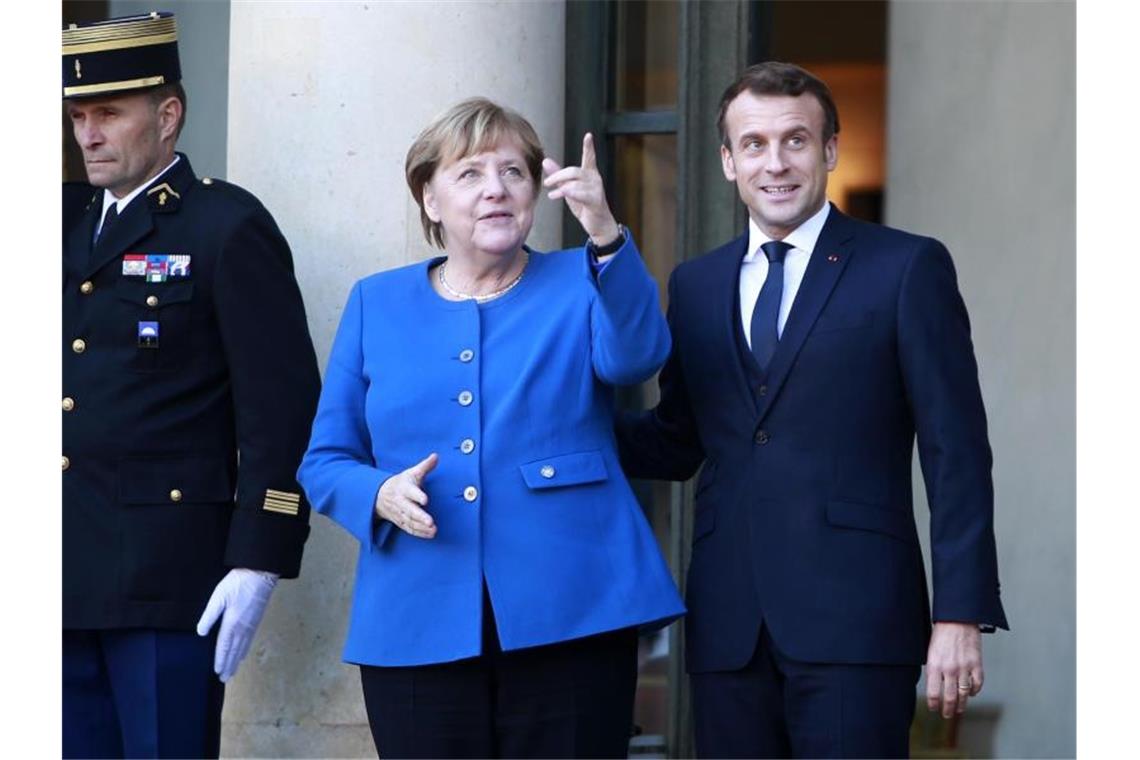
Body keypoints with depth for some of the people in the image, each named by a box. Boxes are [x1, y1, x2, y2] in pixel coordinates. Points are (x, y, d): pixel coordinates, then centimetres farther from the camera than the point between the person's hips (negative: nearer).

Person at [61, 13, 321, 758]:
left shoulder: (228, 228, -5)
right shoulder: (69, 222, 16)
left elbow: (282, 404, -10)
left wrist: (259, 559, -15)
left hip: (167, 580, -7)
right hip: (70, 582, 7)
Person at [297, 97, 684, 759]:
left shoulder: (580, 285, 8)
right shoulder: (377, 305, 13)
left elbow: (635, 356, -15)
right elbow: (325, 461, 12)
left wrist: (605, 234, -30)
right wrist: (379, 495, -10)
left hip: (567, 621, -1)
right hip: (419, 627, 2)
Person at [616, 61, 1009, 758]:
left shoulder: (908, 268, 2)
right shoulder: (696, 285, 17)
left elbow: (958, 456, -2)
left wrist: (960, 616, -9)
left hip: (854, 621, -4)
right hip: (728, 624, 4)